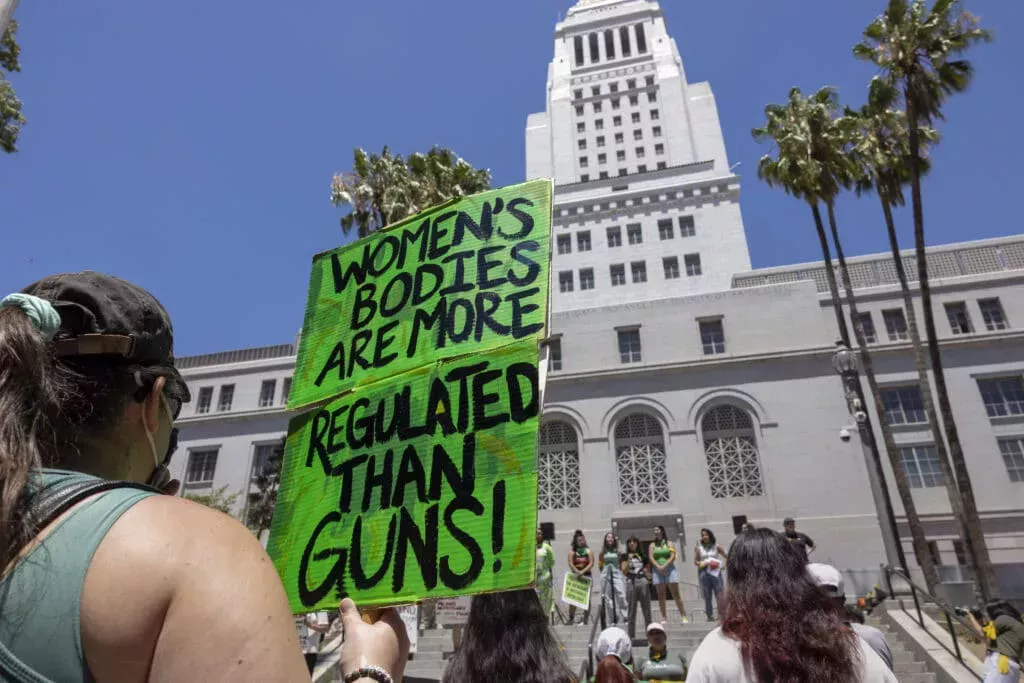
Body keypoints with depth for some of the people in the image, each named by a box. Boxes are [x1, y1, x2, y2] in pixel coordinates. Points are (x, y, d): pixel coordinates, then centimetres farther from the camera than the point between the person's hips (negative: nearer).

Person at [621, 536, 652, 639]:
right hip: (631, 582, -1)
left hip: (643, 581, 1)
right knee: (631, 611, 1)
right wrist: (629, 560, -13)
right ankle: (632, 636, 6)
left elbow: (648, 571, 18)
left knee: (647, 609, 3)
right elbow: (624, 572, -2)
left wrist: (648, 576, -3)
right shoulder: (625, 557, 8)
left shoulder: (643, 556, 12)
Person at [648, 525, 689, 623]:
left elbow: (673, 556, -5)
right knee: (661, 595, 2)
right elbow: (650, 557, 1)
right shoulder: (652, 545, 11)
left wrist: (665, 566, -17)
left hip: (670, 569, -2)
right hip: (657, 571, 2)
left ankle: (684, 616, 3)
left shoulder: (669, 543, 7)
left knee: (676, 594, -2)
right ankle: (664, 617, 6)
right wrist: (658, 566, -16)